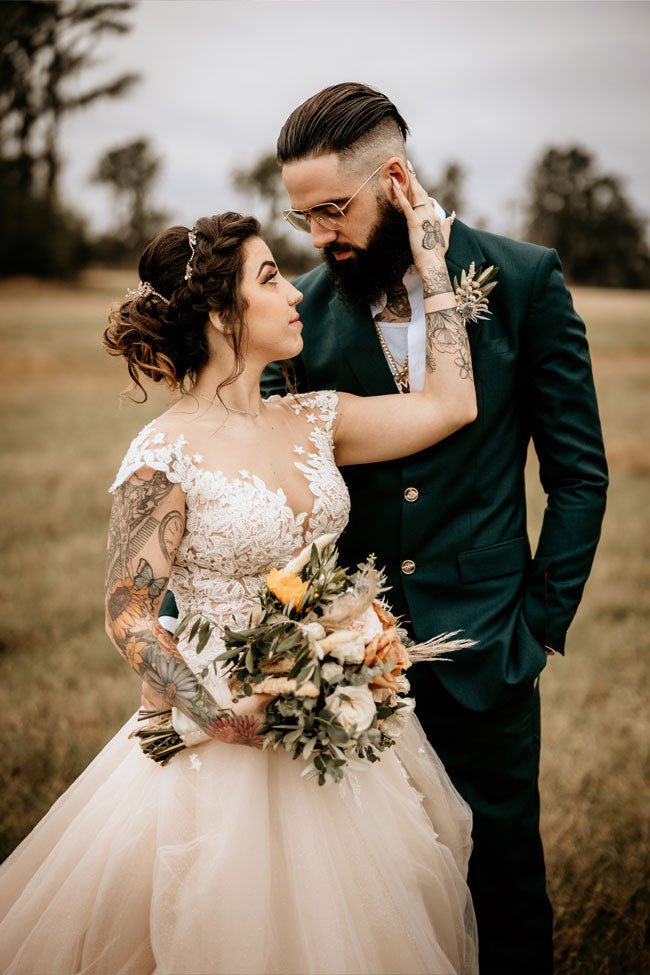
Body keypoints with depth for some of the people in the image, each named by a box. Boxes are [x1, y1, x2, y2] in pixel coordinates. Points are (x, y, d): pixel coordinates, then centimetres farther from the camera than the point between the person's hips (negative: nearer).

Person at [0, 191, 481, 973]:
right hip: (235, 733, -6)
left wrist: (431, 254, 2)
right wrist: (215, 717, -23)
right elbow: (128, 614, -13)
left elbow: (450, 403, -1)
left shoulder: (312, 420, 3)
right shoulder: (166, 456, -15)